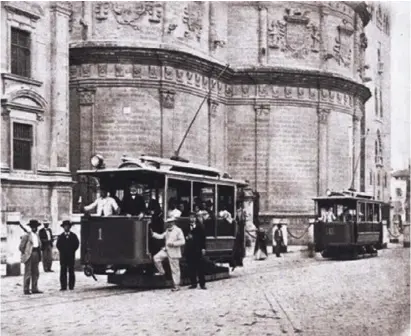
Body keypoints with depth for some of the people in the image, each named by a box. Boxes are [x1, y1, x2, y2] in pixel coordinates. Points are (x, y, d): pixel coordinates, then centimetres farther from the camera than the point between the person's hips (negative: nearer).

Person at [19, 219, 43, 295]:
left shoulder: (37, 236, 13)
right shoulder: (26, 236, -7)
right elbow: (21, 247, -8)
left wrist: (39, 254, 12)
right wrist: (25, 254, -5)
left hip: (36, 256, 7)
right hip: (29, 256, -7)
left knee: (35, 273, 7)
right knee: (28, 273, -4)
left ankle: (34, 289, 12)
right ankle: (26, 290, 0)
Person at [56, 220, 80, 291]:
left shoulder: (73, 236, 7)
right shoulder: (60, 236, 10)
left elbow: (76, 244, 4)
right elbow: (58, 245, 8)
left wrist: (72, 251, -3)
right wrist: (62, 251, -2)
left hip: (71, 256, -1)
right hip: (63, 256, 1)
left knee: (71, 271, 0)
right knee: (63, 271, -3)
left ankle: (71, 286, 3)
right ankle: (63, 286, -2)